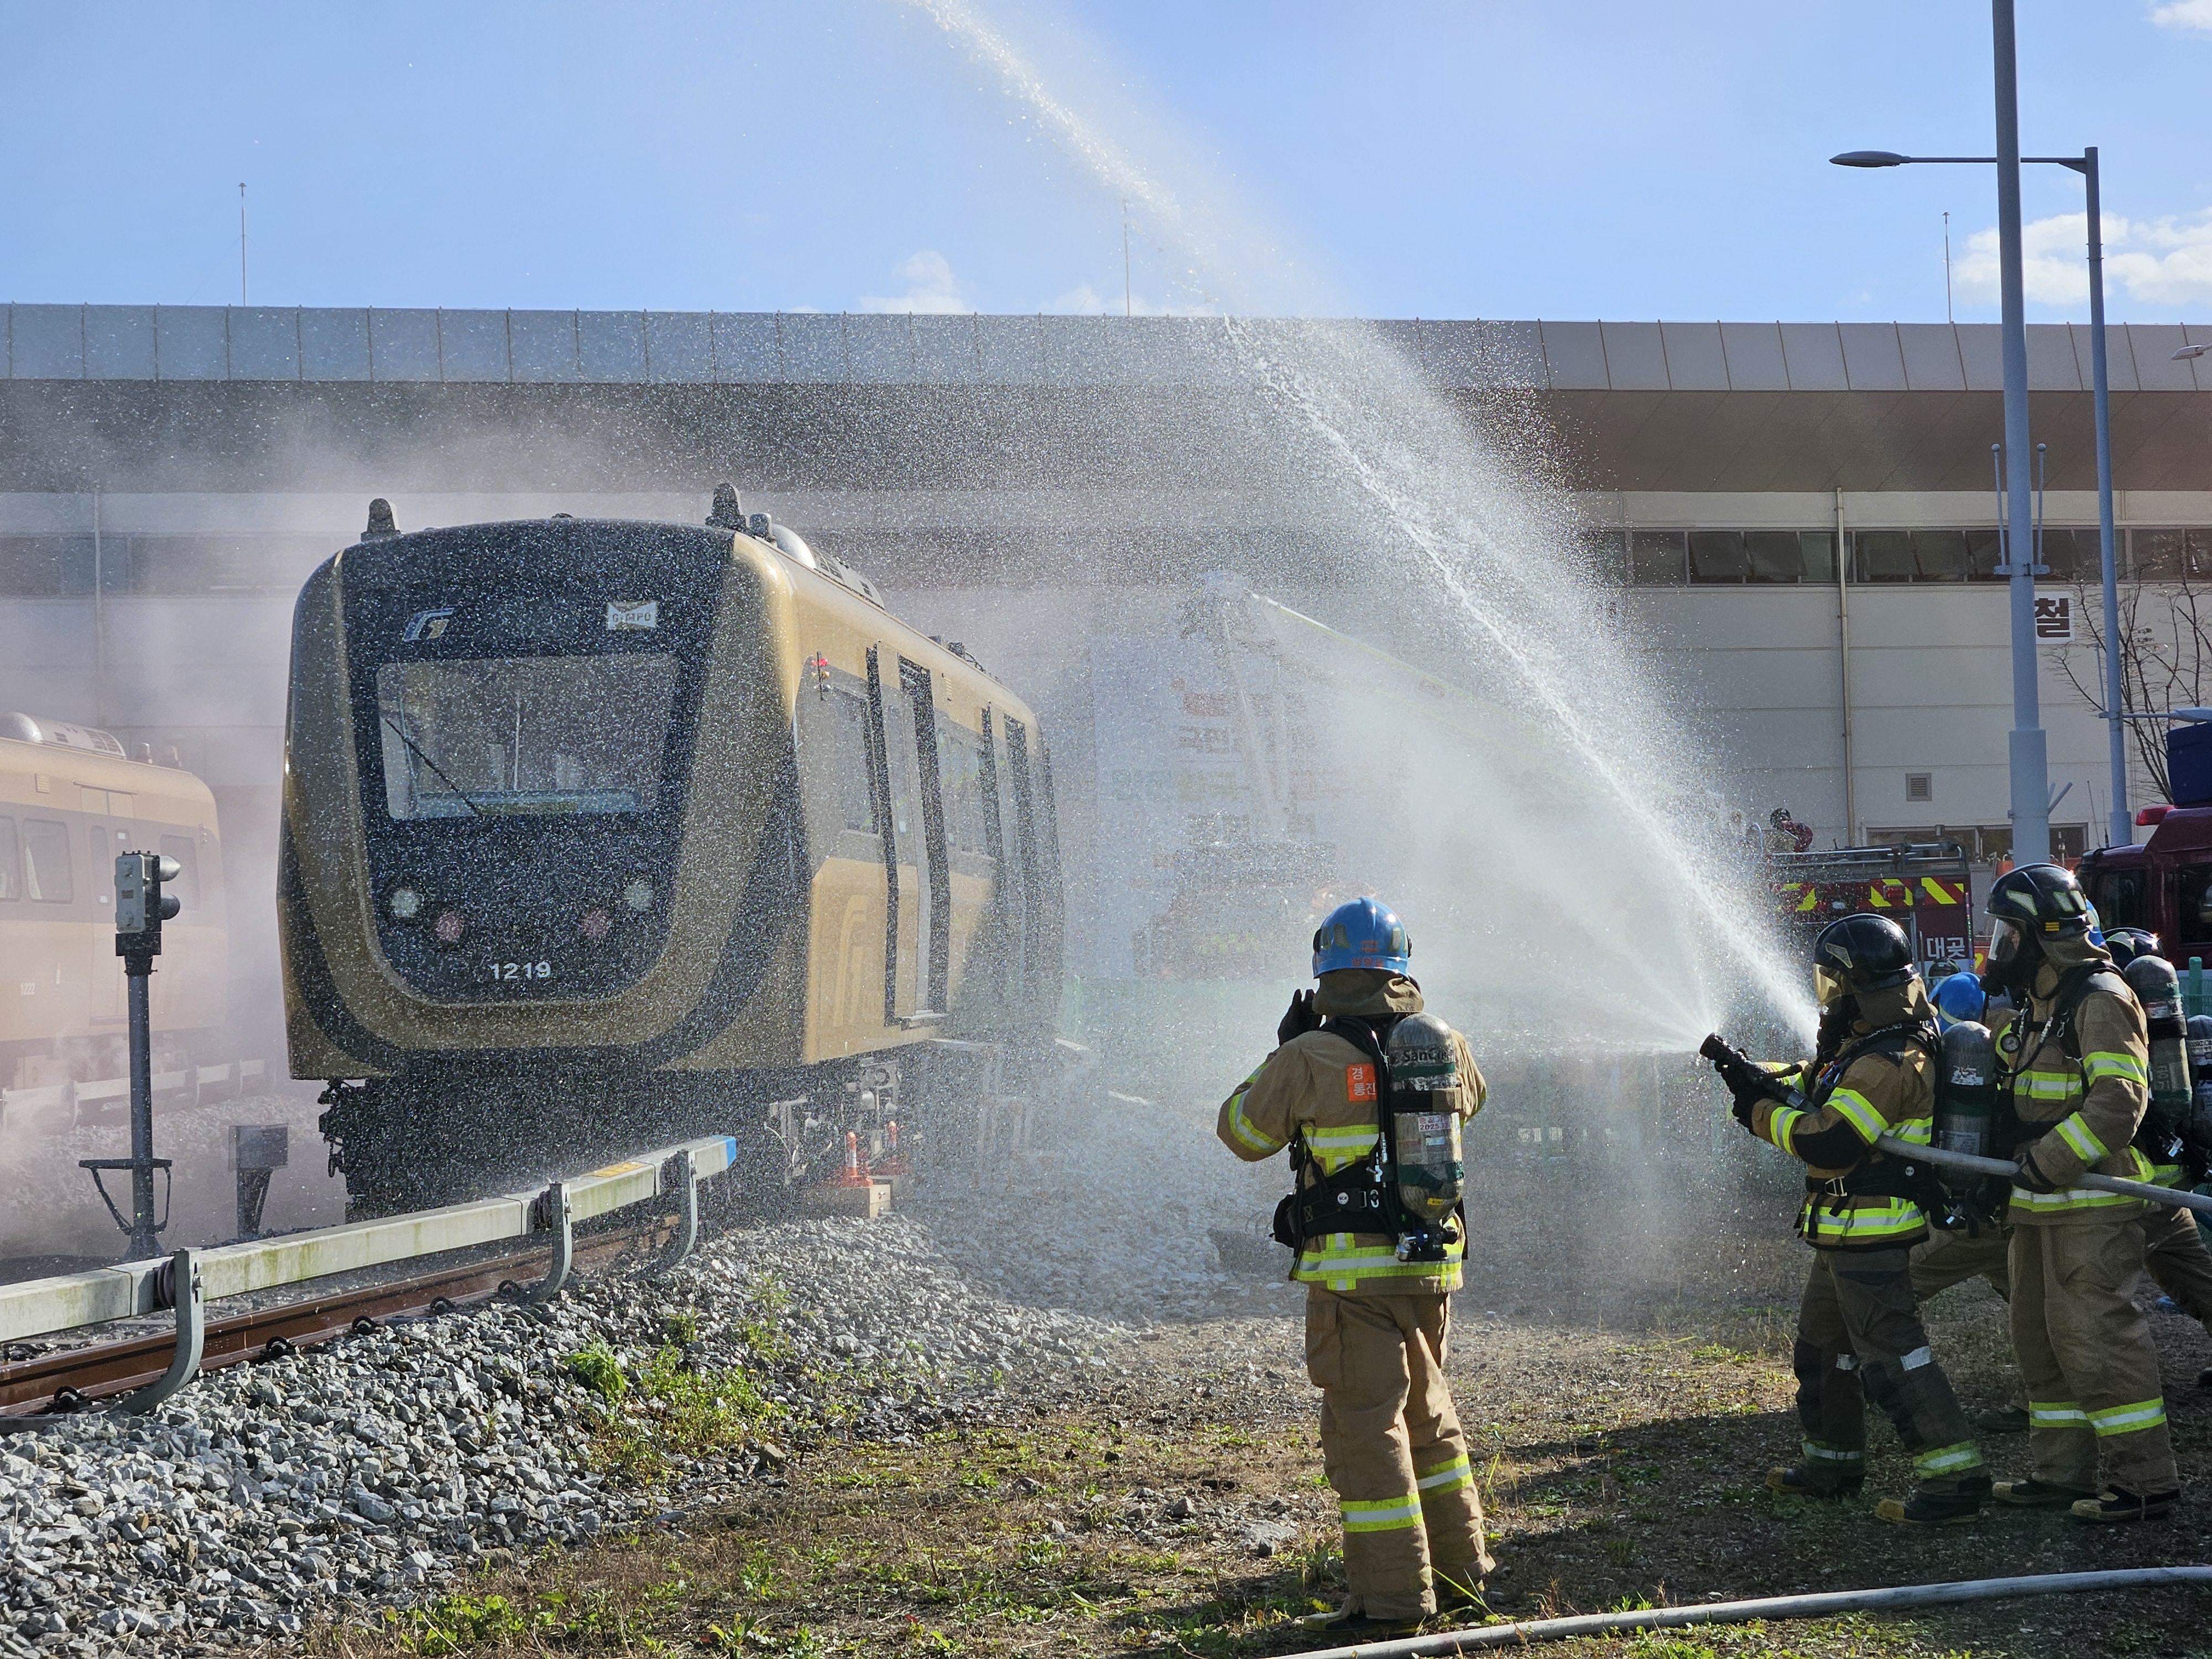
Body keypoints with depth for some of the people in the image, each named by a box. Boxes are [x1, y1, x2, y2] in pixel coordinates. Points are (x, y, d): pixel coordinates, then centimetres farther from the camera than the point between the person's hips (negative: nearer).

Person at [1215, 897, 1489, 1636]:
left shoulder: (1309, 1057, -12)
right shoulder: (1444, 1046, 3)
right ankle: (1459, 1570, 27)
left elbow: (1243, 1132, 2)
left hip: (1355, 1270, -6)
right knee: (1427, 1415, 21)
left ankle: (1393, 1594, -2)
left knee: (1364, 1424, -1)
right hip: (1433, 1264, 6)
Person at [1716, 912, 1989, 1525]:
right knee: (1822, 1344, 22)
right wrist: (1759, 1078, 11)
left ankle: (1954, 1480, -16)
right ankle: (1833, 1463, 35)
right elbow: (1819, 1083, 26)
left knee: (1891, 1352, -13)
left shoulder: (1889, 1063, -23)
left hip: (1871, 1236, -11)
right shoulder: (1864, 1044, 10)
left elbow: (1829, 1142, -26)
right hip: (1845, 1236, 11)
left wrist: (1762, 1114, -13)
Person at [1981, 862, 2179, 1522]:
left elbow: (2119, 1099, -23)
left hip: (2093, 1206, -10)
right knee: (2042, 1336, 13)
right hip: (2041, 1207, 10)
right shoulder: (2036, 1010, 18)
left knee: (2093, 1332, -13)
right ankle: (2063, 1471, 20)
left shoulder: (2101, 1002, -14)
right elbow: (2014, 1102, 29)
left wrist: (2051, 1161, -26)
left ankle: (2145, 1479, -10)